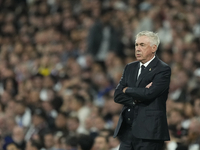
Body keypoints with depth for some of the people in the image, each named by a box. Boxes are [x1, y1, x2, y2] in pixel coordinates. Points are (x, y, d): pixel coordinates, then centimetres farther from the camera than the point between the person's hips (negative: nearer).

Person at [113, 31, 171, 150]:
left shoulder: (163, 70, -4)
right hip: (127, 131, 6)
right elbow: (117, 96, 10)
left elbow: (149, 94, -18)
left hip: (149, 132, -6)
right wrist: (136, 98, -9)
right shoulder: (130, 68, 17)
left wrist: (127, 90, -1)